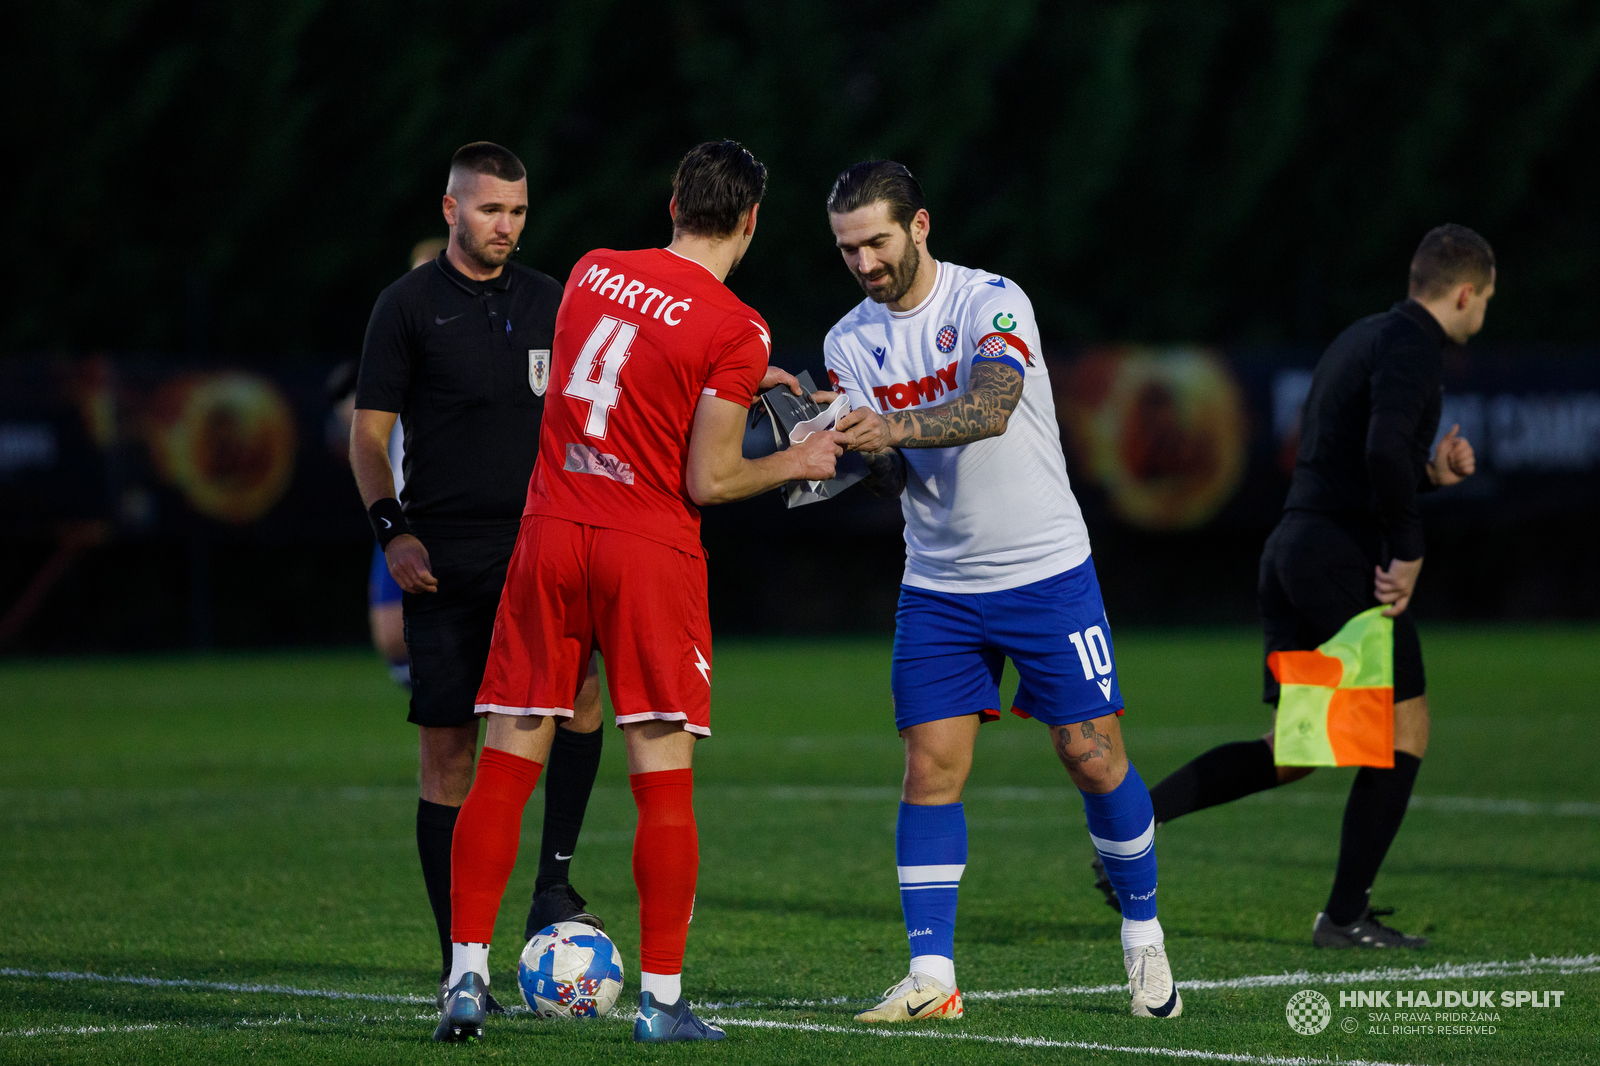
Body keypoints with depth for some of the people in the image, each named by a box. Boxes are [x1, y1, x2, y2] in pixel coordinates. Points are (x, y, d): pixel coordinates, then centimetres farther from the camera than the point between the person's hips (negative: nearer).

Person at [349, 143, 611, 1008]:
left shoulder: (549, 303, 12)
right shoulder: (409, 305, 1)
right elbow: (369, 432, 0)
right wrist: (391, 529, -12)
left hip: (537, 549, 3)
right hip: (443, 562, -3)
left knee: (581, 691, -22)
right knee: (448, 751, -2)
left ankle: (553, 885, -10)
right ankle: (457, 960, 3)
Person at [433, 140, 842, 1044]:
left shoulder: (594, 272, 8)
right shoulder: (735, 329, -9)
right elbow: (708, 482, -9)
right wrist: (798, 462, 7)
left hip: (550, 531, 5)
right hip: (650, 552, -5)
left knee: (505, 769, 6)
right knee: (665, 776, 0)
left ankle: (468, 977, 2)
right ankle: (662, 998, -2)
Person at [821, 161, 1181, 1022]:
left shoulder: (992, 302, -12)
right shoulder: (850, 343, 2)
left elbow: (989, 409, -31)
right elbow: (892, 478, -3)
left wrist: (894, 427, -46)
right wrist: (854, 445, -25)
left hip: (1047, 570, -3)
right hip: (938, 587, 4)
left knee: (1093, 757, -1)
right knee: (930, 767, -6)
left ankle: (1143, 932, 20)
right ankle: (931, 975, -5)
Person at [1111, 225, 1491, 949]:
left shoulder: (1359, 339, 21)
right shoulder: (1412, 346, -9)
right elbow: (1384, 447, -27)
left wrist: (1432, 473, 16)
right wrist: (1408, 553, -19)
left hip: (1292, 549, 9)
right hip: (1345, 556, -9)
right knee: (1405, 728, 0)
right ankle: (1345, 916, 1)